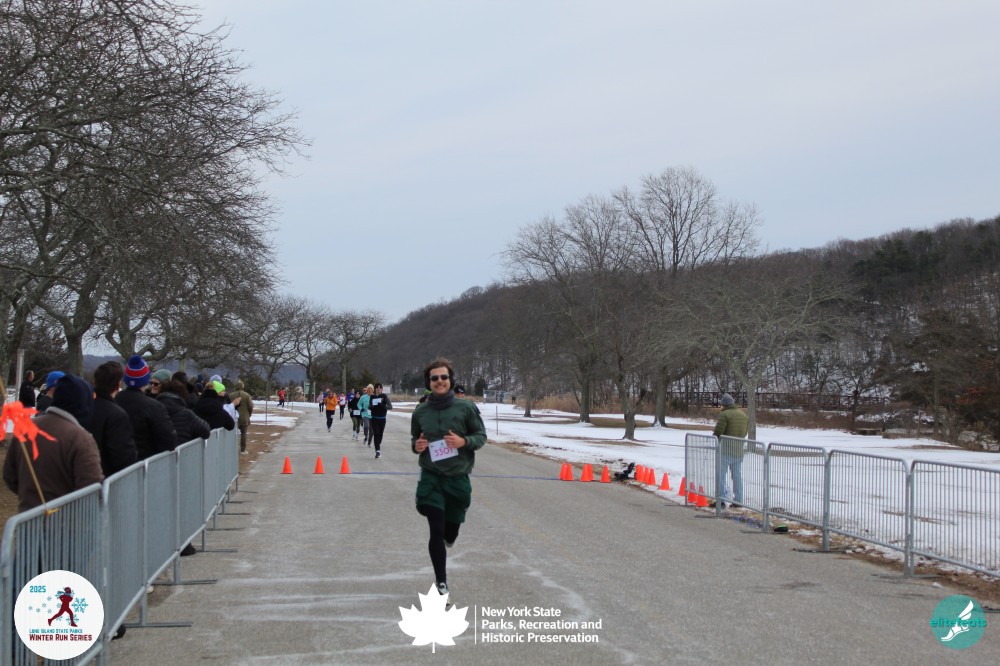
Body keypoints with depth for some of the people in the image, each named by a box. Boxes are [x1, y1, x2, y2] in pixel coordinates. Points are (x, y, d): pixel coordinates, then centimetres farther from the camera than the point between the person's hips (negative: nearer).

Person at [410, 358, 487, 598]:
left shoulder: (465, 407, -5)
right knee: (436, 531, -7)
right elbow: (414, 439, 15)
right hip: (431, 478, 0)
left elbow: (481, 436, 2)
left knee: (451, 532, 12)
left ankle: (447, 540, 51)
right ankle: (441, 582, 6)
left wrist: (464, 441, -18)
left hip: (458, 478, 0)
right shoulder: (420, 412, 1)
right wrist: (416, 446, -9)